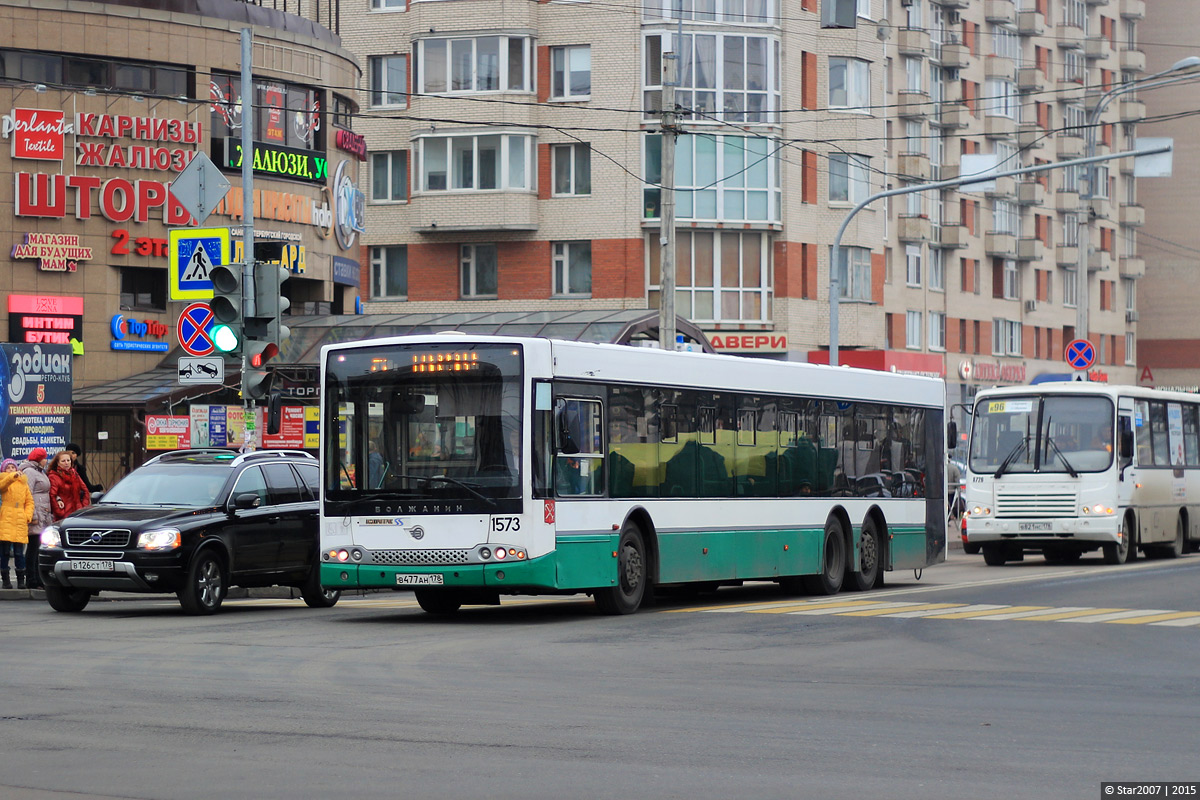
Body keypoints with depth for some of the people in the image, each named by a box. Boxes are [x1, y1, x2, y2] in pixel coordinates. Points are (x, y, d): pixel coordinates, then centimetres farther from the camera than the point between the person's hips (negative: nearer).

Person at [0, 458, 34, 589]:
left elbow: (29, 501, 16)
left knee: (19, 553, 0)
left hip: (20, 522, 2)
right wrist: (13, 476, -38)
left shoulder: (23, 483, 16)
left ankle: (21, 581, 7)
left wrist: (28, 516, 1)